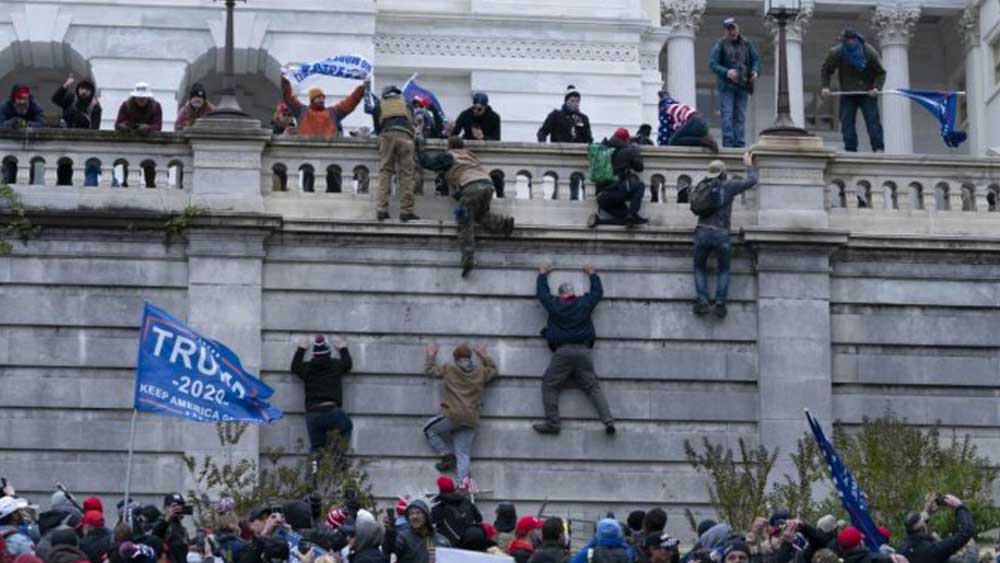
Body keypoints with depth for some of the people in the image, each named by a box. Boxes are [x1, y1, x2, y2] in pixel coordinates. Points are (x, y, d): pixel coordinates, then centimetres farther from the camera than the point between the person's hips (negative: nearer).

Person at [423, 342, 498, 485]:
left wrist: (431, 356, 34)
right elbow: (493, 370, 33)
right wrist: (484, 356, 42)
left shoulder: (448, 370, 4)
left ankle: (448, 455, 7)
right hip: (471, 420, 4)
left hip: (452, 415, -4)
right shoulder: (481, 372, 12)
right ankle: (464, 482, -16)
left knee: (429, 430, 20)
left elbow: (429, 370, 18)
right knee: (463, 455, 4)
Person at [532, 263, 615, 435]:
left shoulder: (554, 304, 7)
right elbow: (598, 291, 29)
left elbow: (541, 292, 24)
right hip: (584, 351, 3)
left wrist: (542, 274, 41)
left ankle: (552, 423, -7)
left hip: (562, 352, -3)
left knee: (549, 386, 4)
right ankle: (608, 421, -10)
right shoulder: (585, 303, 11)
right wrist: (592, 274, 45)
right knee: (593, 387, 3)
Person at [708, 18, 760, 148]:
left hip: (743, 86, 4)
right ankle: (728, 141, -9)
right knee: (727, 115, -9)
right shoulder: (720, 45, -1)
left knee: (740, 116, 4)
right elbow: (712, 64, -7)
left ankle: (739, 142, 6)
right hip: (726, 85, -4)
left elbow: (756, 59, 16)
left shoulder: (746, 44, 11)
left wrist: (755, 71, -5)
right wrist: (726, 72, -22)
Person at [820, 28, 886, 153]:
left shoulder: (870, 52, -12)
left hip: (867, 93, -2)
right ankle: (850, 149, 1)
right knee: (847, 122, -4)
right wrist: (825, 86, -8)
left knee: (873, 120, -10)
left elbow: (881, 72, -4)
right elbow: (826, 70, 6)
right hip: (847, 94, 2)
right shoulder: (836, 53, -9)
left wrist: (876, 87, -20)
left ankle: (878, 148, -11)